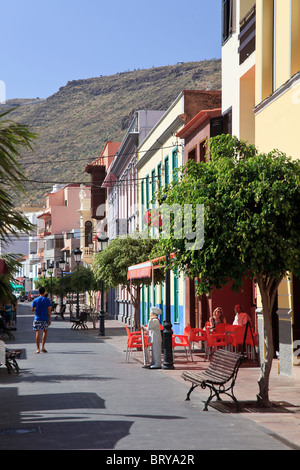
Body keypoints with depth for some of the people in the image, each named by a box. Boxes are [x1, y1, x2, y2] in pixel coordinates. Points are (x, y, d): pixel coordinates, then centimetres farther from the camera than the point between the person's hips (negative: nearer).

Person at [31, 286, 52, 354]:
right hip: (45, 319, 0)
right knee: (45, 332, 16)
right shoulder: (47, 300, -3)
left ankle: (38, 349, 0)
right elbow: (49, 310, -6)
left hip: (37, 319, 0)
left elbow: (32, 309, 0)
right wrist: (49, 319, -1)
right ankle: (43, 347, 9)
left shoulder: (35, 300, -1)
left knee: (38, 333, 2)